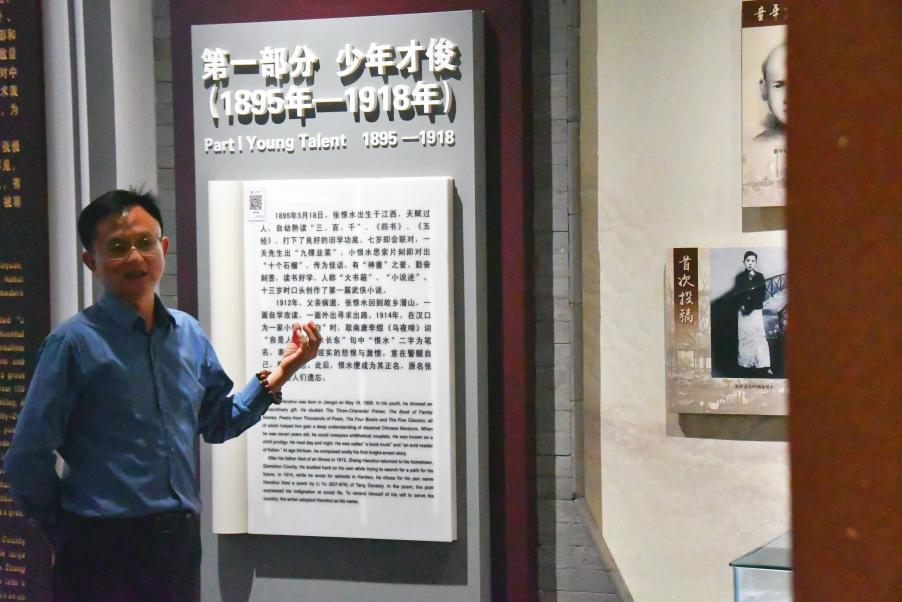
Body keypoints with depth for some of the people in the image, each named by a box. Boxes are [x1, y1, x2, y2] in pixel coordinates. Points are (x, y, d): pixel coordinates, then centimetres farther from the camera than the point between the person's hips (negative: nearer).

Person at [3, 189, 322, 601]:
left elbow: (217, 423, 13)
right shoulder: (75, 342, -13)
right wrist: (66, 531, 2)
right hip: (103, 547, -5)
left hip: (181, 537, 5)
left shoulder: (189, 333, 4)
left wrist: (279, 375, 1)